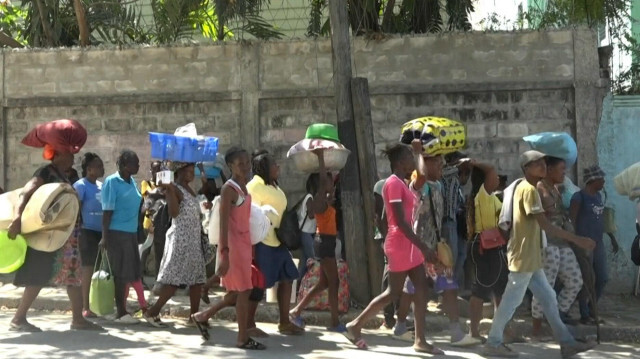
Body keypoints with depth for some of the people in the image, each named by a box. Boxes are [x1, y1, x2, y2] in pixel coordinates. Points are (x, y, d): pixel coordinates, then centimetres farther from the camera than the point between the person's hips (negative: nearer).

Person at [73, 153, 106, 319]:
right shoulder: (81, 185, -8)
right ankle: (85, 308, 1)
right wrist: (78, 233, -16)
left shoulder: (101, 186, 14)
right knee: (88, 270, -4)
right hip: (88, 232, -7)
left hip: (102, 232, 7)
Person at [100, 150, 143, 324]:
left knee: (129, 273, 9)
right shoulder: (112, 182, -10)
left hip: (131, 232, 7)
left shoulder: (132, 181, 12)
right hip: (117, 233, -7)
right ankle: (121, 312, 4)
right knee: (120, 274, -3)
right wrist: (105, 237, -14)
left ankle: (122, 309, 18)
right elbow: (107, 211, -12)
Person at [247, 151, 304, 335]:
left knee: (287, 278, 10)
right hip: (262, 242, -9)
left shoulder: (273, 187, 16)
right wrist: (252, 246, -23)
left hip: (277, 242, 10)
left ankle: (284, 323, 19)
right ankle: (249, 324, 8)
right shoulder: (255, 186, -13)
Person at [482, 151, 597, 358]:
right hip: (523, 256, -10)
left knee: (548, 298, 10)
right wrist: (577, 240, -21)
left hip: (530, 257, 10)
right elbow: (546, 226, -22)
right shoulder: (529, 189, -17)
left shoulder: (524, 187, 15)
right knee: (512, 300, -2)